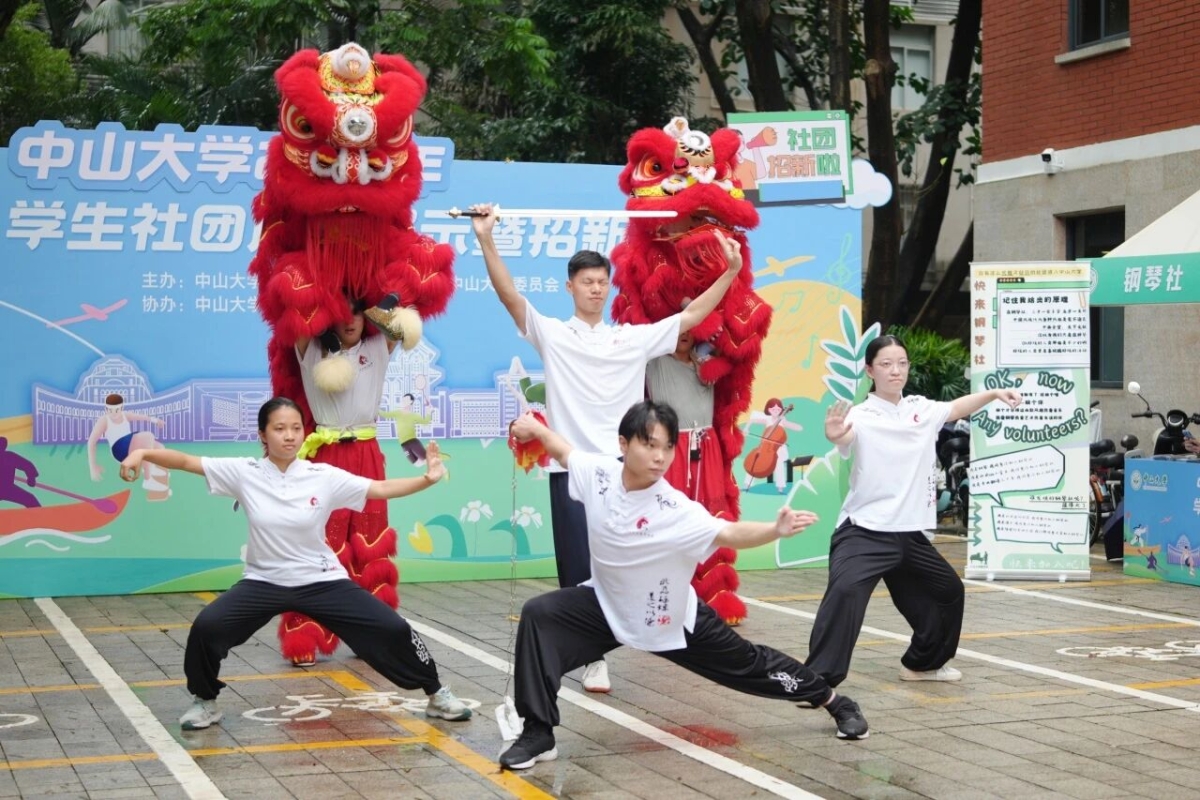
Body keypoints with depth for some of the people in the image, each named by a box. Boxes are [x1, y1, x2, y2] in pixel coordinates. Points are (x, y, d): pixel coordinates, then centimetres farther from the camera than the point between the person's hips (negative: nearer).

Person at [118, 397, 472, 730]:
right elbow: (186, 461, -13)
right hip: (264, 582, 0)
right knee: (206, 627, -21)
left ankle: (436, 695, 17)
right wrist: (142, 453, -27)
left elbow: (381, 489, -12)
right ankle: (204, 702, 6)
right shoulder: (244, 472, -10)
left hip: (321, 581, 0)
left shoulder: (324, 477, -10)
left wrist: (427, 480, -26)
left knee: (392, 629, -7)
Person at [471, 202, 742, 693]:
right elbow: (509, 295, -10)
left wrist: (730, 271, 2)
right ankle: (591, 657, 9)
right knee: (577, 569, 0)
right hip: (572, 469, -2)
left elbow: (692, 315, 11)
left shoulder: (634, 338, 11)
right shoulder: (551, 334, 3)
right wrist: (485, 239, -22)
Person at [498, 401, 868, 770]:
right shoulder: (598, 473, -21)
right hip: (608, 605, 3)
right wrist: (535, 428, -5)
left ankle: (834, 701, 37)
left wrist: (776, 529, -61)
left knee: (749, 664, 11)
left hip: (672, 619, -3)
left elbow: (729, 534, -46)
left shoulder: (677, 511, -32)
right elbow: (564, 450, 3)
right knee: (539, 616, -18)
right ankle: (538, 735, -10)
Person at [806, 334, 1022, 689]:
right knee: (845, 592, -30)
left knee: (949, 591, 23)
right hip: (864, 533, -7)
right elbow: (846, 436, -36)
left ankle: (923, 663, 45)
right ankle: (818, 679, -28)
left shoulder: (923, 410, 6)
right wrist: (835, 435, -58)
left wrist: (995, 393, 13)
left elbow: (958, 408, 24)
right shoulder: (861, 416, -14)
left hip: (909, 535, 7)